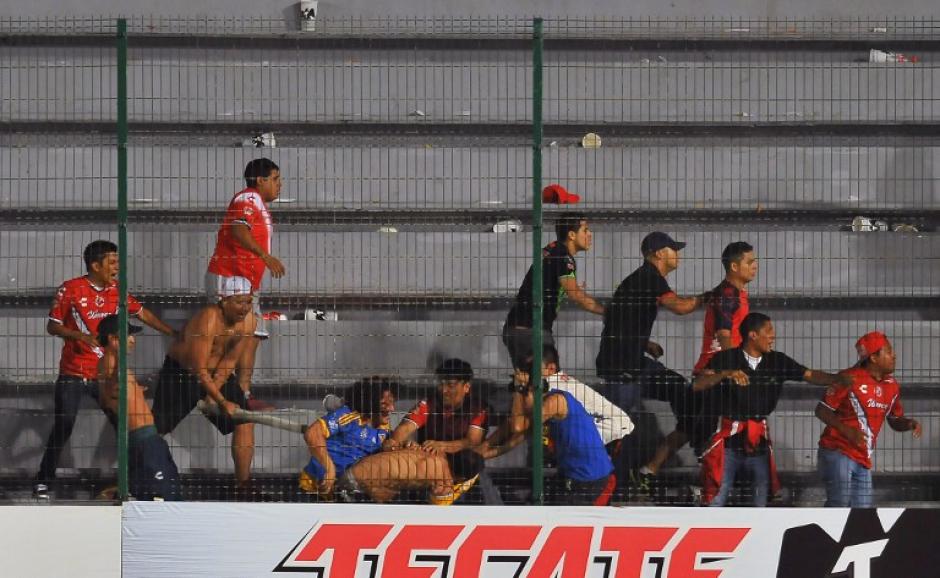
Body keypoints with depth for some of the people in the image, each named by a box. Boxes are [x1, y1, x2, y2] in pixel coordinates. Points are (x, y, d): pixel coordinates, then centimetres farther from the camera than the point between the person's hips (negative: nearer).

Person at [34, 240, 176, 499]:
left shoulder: (116, 290, 6)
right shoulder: (70, 289, -7)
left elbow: (142, 313, 18)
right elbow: (52, 326, -4)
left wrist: (174, 334, 19)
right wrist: (78, 335, -22)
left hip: (105, 374, 4)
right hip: (73, 373, -4)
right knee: (63, 427, -9)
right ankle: (43, 481, 0)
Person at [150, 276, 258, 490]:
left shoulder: (247, 321, -13)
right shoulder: (208, 320, -31)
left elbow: (230, 361, -8)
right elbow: (200, 370, -31)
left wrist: (212, 394, -15)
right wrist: (223, 402, -30)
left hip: (218, 375, 5)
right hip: (182, 373, -5)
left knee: (245, 422, -8)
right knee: (155, 429, -3)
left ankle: (244, 484, -2)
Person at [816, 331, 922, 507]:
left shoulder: (892, 386, 8)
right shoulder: (849, 379, -12)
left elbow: (894, 420, 19)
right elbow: (822, 410, -8)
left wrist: (910, 423, -4)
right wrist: (846, 430, -22)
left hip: (863, 459, 7)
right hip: (838, 452, -7)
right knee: (839, 506, -13)